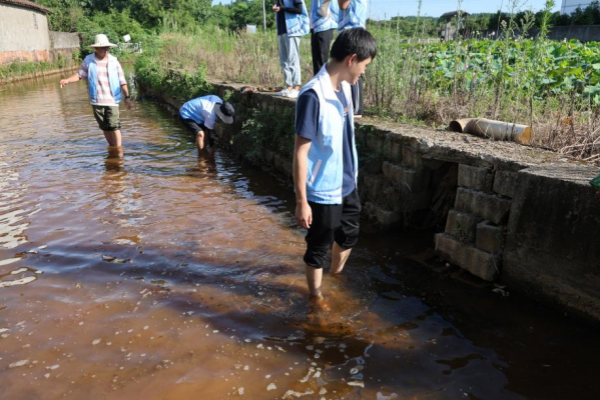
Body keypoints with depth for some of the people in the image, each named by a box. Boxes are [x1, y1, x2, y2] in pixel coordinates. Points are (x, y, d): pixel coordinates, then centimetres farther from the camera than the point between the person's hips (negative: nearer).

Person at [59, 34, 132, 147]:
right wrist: (68, 80, -9)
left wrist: (127, 97, -3)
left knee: (114, 126, -9)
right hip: (97, 101, 2)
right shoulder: (88, 60, 4)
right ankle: (112, 148, 25)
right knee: (105, 127, 11)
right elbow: (80, 74, 9)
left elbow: (122, 81, 1)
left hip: (112, 100, -2)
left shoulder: (114, 61, 1)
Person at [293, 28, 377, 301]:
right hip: (322, 191, -8)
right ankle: (316, 296, 34)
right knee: (319, 247, 11)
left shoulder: (344, 86, 1)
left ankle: (336, 276, 51)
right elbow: (300, 152, -22)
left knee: (349, 235, 25)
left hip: (346, 184, 8)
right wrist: (301, 201, -19)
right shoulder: (313, 96, -25)